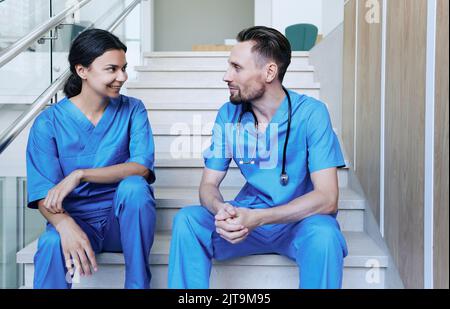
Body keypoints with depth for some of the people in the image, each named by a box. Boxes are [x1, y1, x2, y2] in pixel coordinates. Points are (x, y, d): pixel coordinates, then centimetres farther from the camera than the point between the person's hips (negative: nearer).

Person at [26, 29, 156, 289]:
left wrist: (80, 174, -26)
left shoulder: (133, 110, 0)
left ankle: (138, 284, -16)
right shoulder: (48, 122, -4)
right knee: (52, 243, -36)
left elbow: (142, 167, -15)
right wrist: (65, 225, -34)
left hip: (125, 217, 3)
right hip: (77, 219, -2)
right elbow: (43, 194, -12)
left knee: (133, 186, -31)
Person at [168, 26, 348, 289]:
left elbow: (327, 198, -20)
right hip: (247, 217, 3)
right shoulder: (228, 115, -3)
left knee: (323, 235, -35)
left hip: (299, 219, -3)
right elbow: (209, 184, -1)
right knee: (187, 220, -20)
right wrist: (221, 209, -26)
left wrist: (257, 218, -31)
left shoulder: (311, 113, -15)